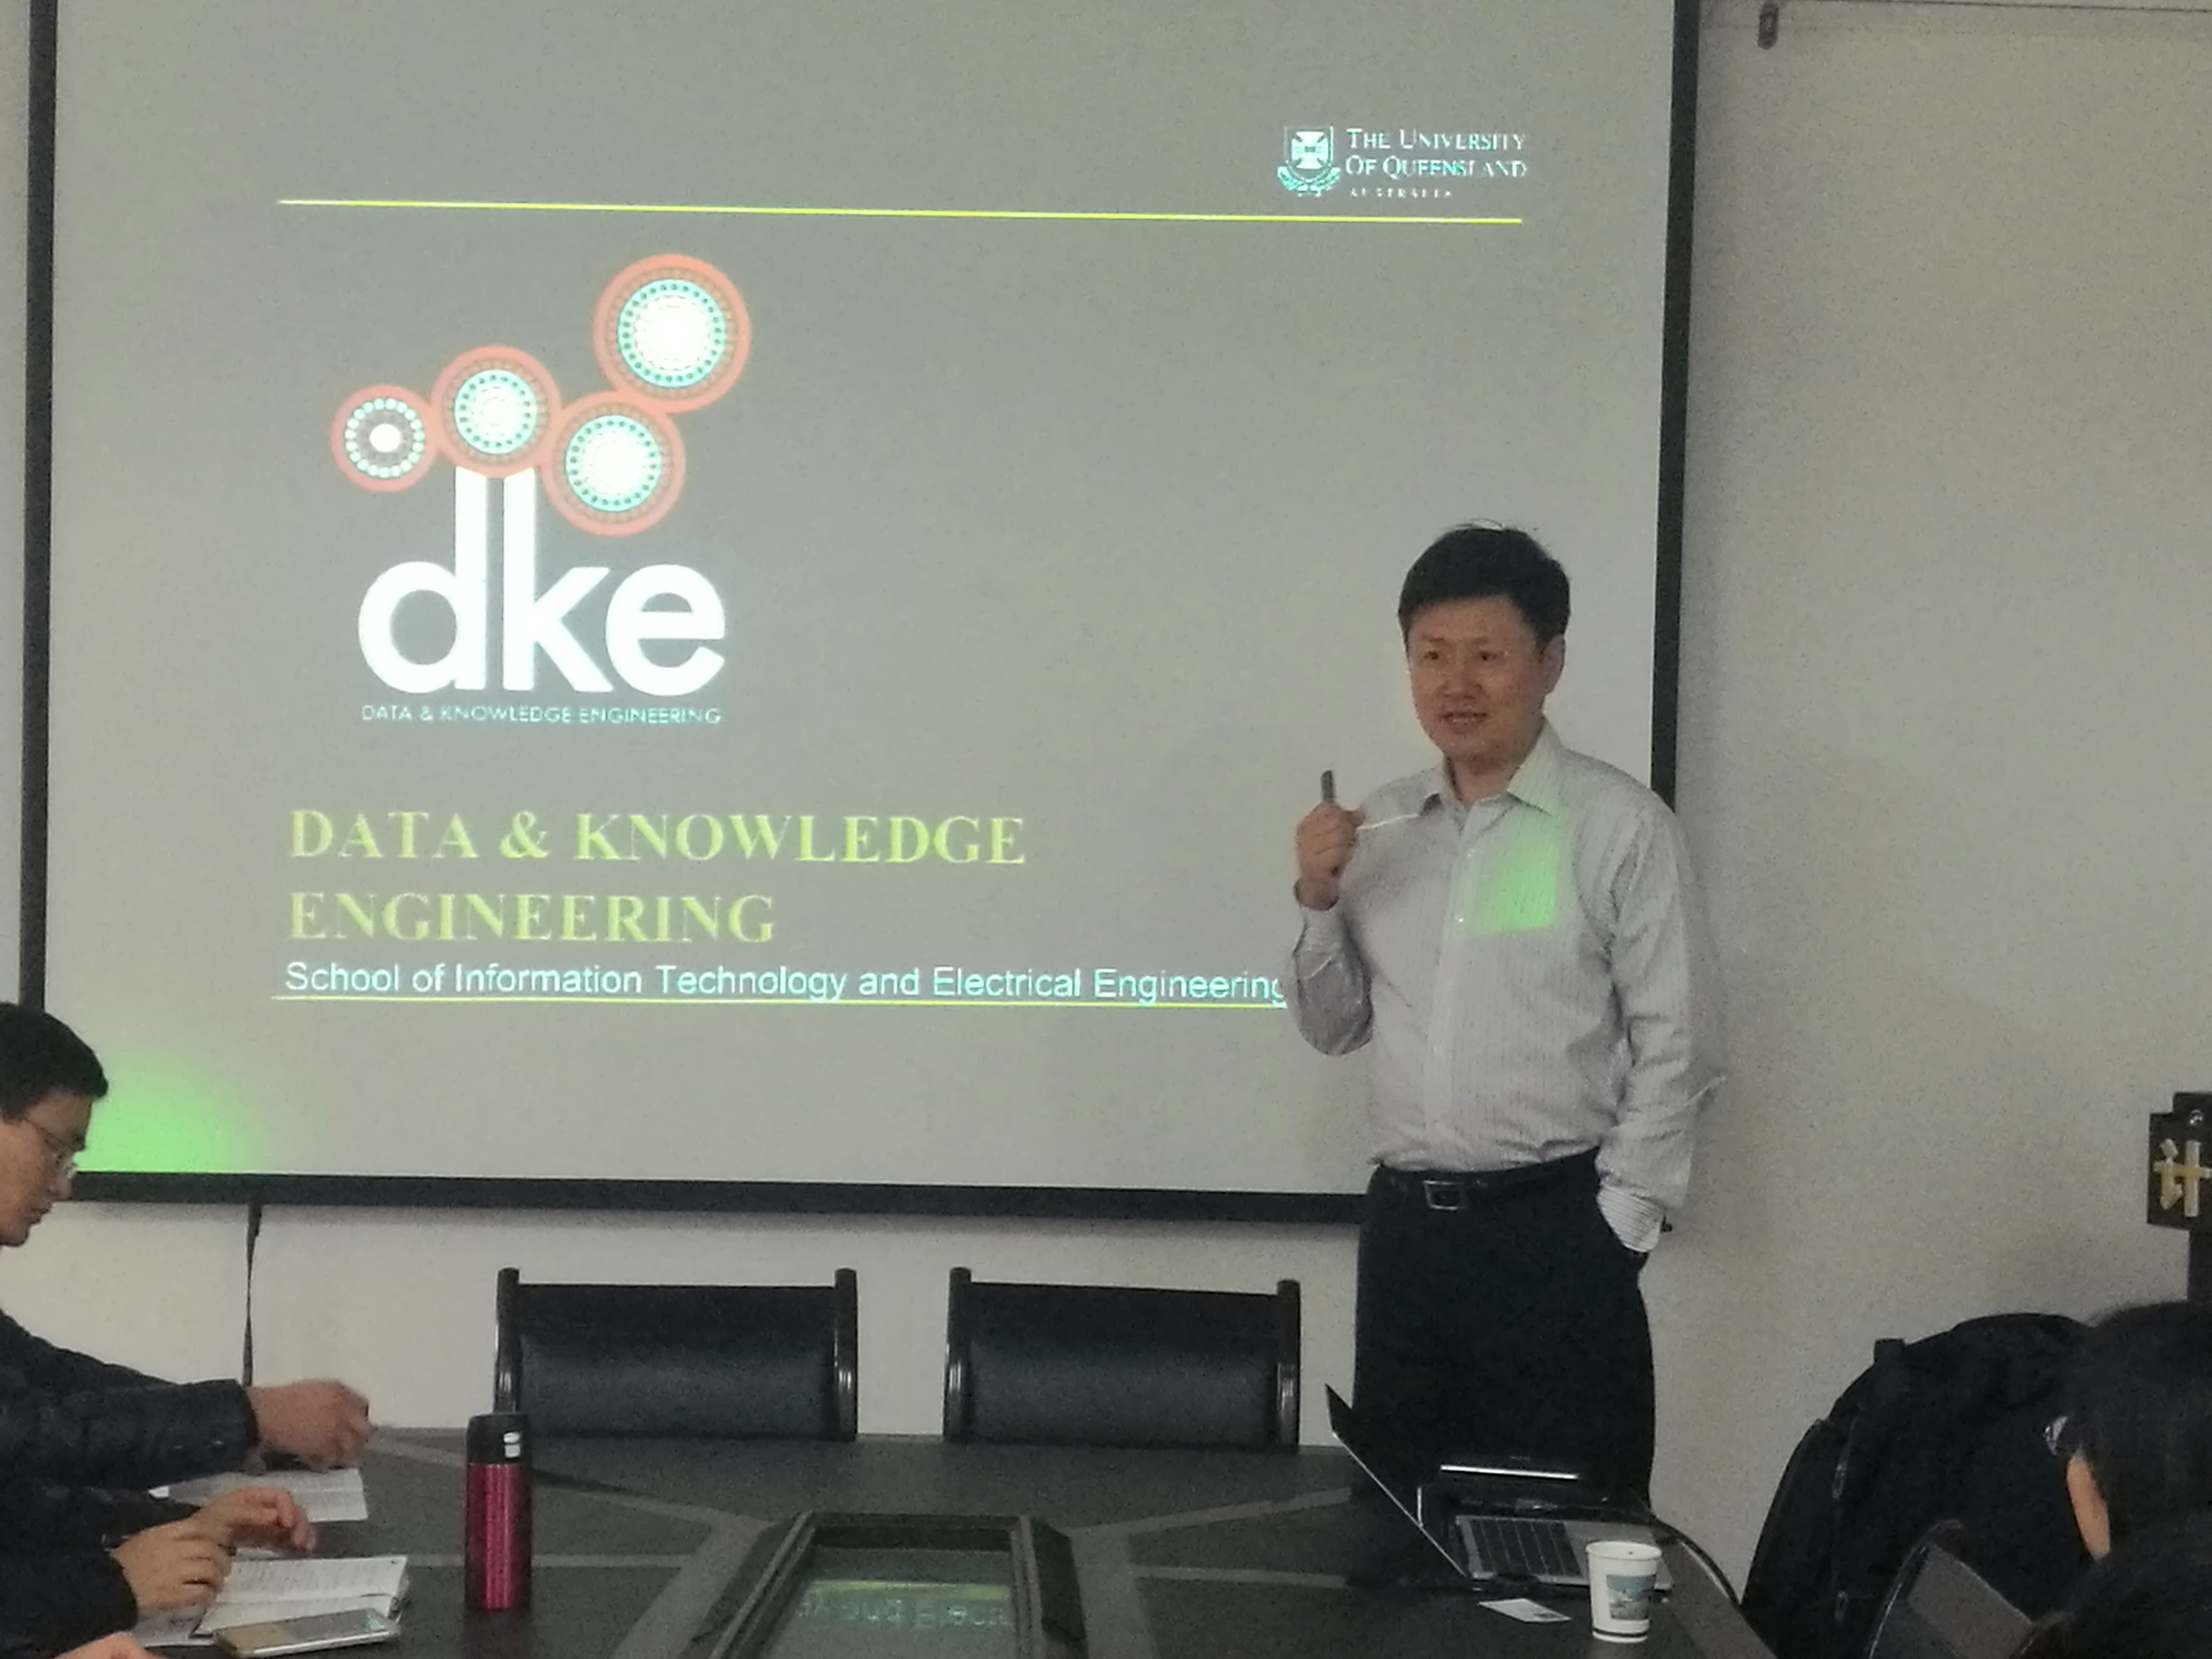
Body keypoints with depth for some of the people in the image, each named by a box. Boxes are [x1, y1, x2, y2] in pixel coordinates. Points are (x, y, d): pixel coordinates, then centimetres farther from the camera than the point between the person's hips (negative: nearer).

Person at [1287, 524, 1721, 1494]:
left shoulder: (1620, 825, -7)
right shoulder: (1377, 828, 9)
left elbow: (1674, 1047, -7)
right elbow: (1334, 1028, 14)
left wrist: (1618, 1226, -9)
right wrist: (1319, 903, -2)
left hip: (1555, 1229, -5)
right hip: (1404, 1224, 5)